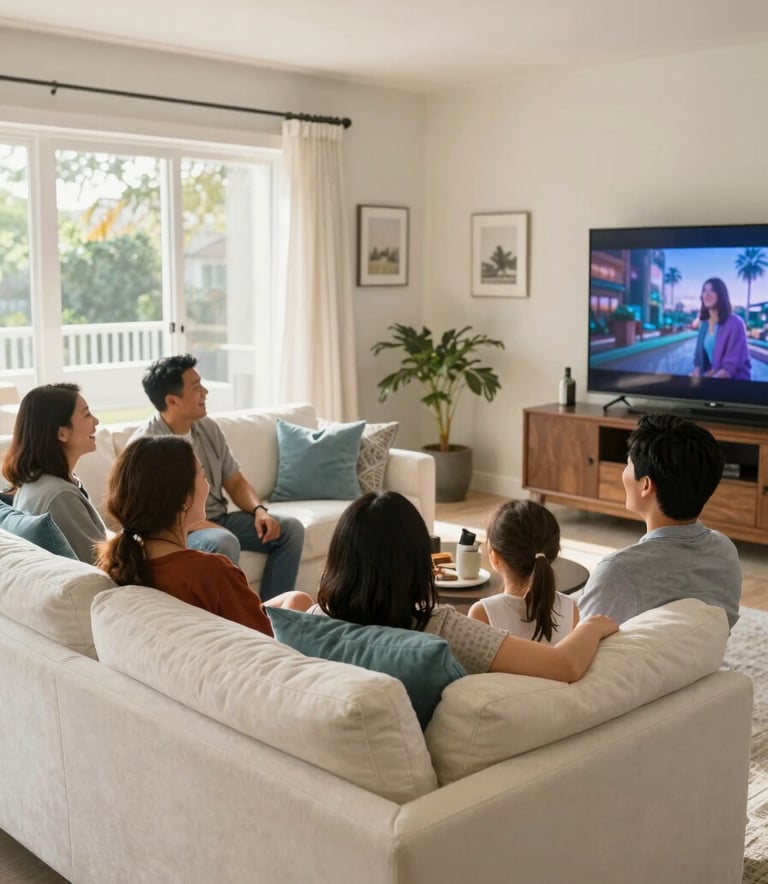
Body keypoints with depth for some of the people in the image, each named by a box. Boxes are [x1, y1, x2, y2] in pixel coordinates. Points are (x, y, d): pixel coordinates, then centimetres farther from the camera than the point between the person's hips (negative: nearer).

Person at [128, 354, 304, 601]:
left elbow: (235, 481, 11)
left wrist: (259, 510, -10)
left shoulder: (208, 428, 5)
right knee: (224, 543, -37)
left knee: (291, 529, -6)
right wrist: (205, 526, -29)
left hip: (218, 519, 7)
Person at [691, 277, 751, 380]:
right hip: (710, 377, 6)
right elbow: (699, 358, 11)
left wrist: (707, 382, -24)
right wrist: (696, 377, -8)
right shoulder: (704, 324, 9)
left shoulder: (735, 323, -11)